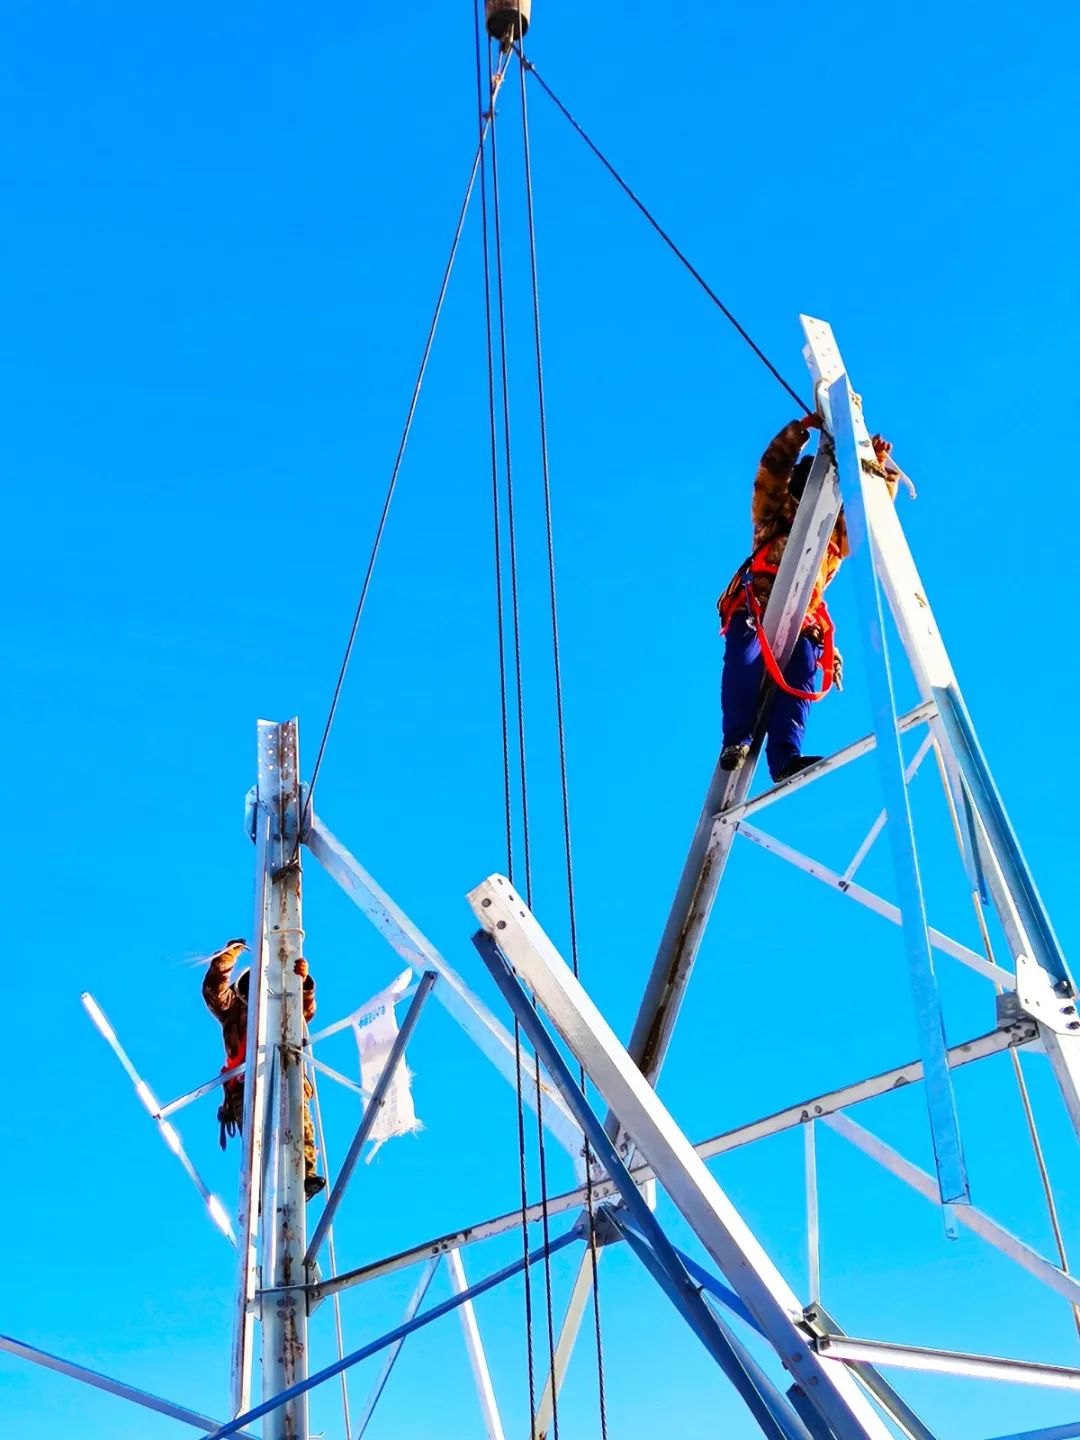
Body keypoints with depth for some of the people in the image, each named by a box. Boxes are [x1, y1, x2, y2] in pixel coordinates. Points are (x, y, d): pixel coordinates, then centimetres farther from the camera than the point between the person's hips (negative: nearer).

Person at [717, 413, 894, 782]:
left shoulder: (837, 532, 31)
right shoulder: (775, 515, 23)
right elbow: (772, 467, 11)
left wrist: (879, 464, 15)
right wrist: (802, 428, 5)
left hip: (802, 621, 2)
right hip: (755, 606, -2)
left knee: (799, 680, -22)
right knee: (745, 661, -30)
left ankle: (785, 759, -35)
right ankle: (736, 742, -32)